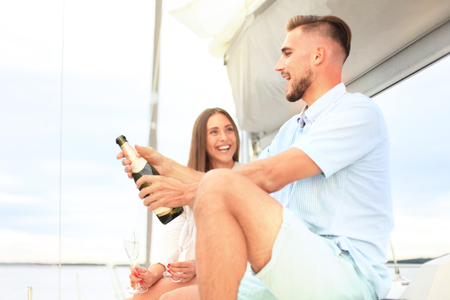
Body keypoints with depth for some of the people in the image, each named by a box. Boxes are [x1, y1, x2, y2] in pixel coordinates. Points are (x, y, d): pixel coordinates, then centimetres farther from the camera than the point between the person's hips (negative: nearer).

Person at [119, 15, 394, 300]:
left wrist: (188, 190, -8)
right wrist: (168, 166, 14)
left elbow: (268, 177, -16)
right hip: (294, 276, 9)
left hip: (347, 277, -9)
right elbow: (242, 186, 18)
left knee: (218, 185, -25)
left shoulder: (358, 110, -6)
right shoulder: (291, 129, 25)